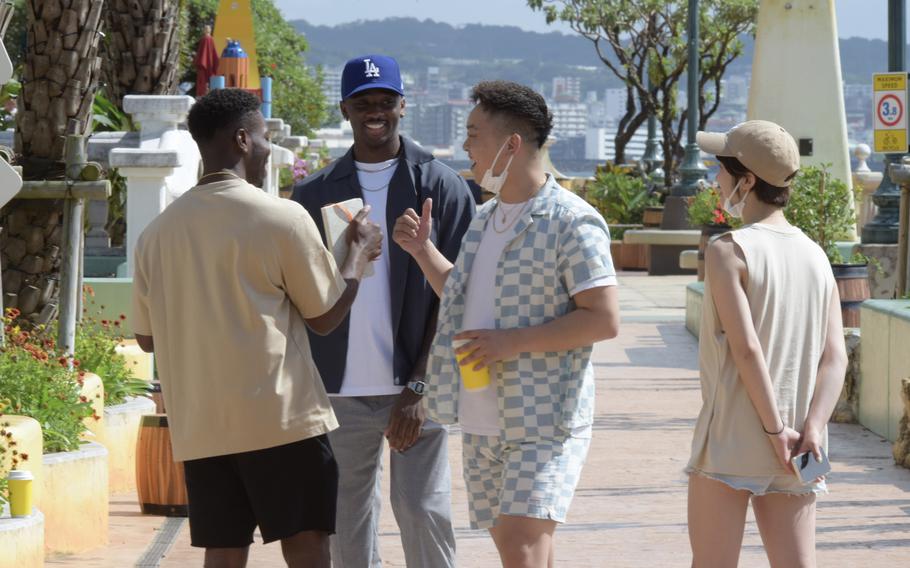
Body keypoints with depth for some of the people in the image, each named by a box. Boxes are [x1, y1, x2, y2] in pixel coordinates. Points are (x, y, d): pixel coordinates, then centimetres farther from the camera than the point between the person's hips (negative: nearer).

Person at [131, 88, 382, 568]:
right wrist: (360, 249, 15)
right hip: (279, 418, -4)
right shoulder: (282, 218, -8)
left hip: (198, 425, 5)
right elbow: (326, 315, 1)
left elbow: (147, 336, 14)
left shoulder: (157, 232, 6)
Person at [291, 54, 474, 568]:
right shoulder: (315, 193, 10)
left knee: (423, 510, -7)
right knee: (349, 524, 6)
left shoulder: (441, 187, 2)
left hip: (414, 386, -3)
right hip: (341, 389, 3)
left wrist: (419, 387, -11)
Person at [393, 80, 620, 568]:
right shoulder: (484, 219, 14)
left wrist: (513, 341, -22)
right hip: (482, 420, 9)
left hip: (544, 421, -9)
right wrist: (422, 251, 15)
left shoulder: (571, 222, -14)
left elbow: (604, 319, -19)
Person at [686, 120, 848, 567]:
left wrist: (775, 430, -13)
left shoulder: (728, 251, -9)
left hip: (729, 443, -5)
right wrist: (812, 430, -8)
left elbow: (746, 349, -17)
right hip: (790, 460, 5)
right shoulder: (815, 256, 8)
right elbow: (835, 356, 0)